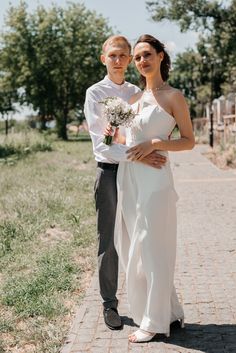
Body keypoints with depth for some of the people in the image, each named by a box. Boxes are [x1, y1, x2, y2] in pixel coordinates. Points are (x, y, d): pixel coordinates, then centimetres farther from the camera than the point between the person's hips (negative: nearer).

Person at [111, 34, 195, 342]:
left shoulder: (173, 97, -3)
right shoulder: (134, 98, 15)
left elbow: (189, 141, -4)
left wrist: (154, 144, -16)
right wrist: (113, 136, 2)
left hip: (154, 179, -7)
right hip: (128, 178, 7)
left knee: (150, 249, -2)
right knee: (132, 249, 11)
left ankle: (154, 321, 13)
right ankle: (169, 311, 26)